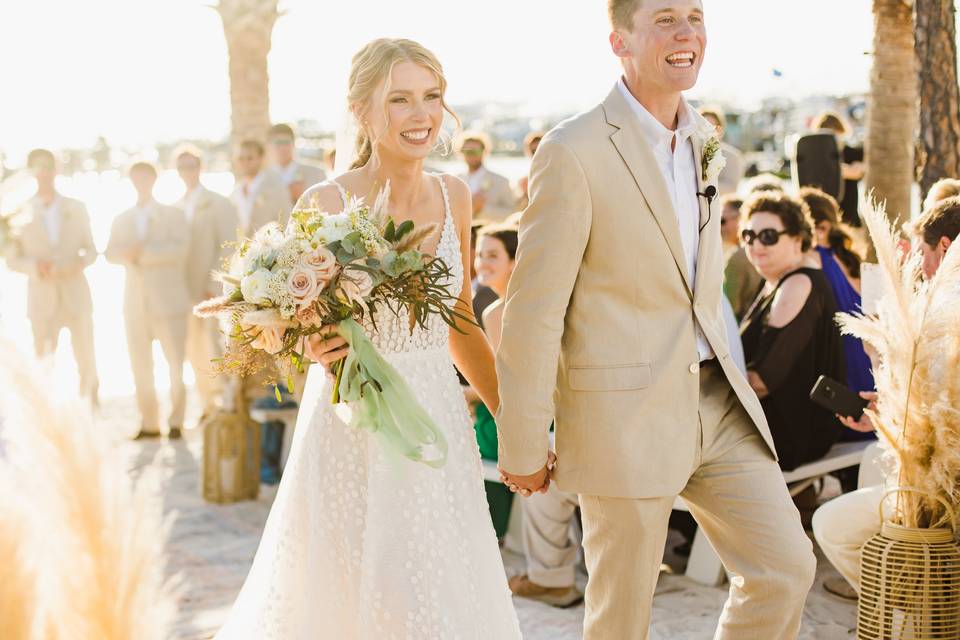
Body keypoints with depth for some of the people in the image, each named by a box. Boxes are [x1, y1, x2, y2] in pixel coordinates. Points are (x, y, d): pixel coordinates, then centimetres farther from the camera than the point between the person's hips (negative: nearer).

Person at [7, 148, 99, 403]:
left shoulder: (76, 208, 8)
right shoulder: (22, 213, 1)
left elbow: (91, 250, 11)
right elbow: (12, 259, 2)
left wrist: (81, 261, -11)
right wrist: (35, 267, -18)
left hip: (76, 295, 1)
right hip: (42, 299, -1)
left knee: (87, 363, 3)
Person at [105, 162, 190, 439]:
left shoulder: (173, 215, 8)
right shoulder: (122, 220, 19)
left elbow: (179, 248, -9)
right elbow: (111, 253, 4)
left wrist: (144, 251, -16)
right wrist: (128, 253, -17)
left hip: (168, 298, -3)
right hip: (136, 300, 4)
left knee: (176, 361, -5)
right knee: (140, 364, 2)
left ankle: (176, 421, 3)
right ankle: (149, 422, 8)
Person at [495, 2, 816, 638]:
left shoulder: (705, 140, 10)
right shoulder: (574, 151, -14)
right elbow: (534, 309, -13)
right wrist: (522, 447, -11)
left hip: (718, 400, 7)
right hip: (624, 414, -6)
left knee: (788, 566, 5)